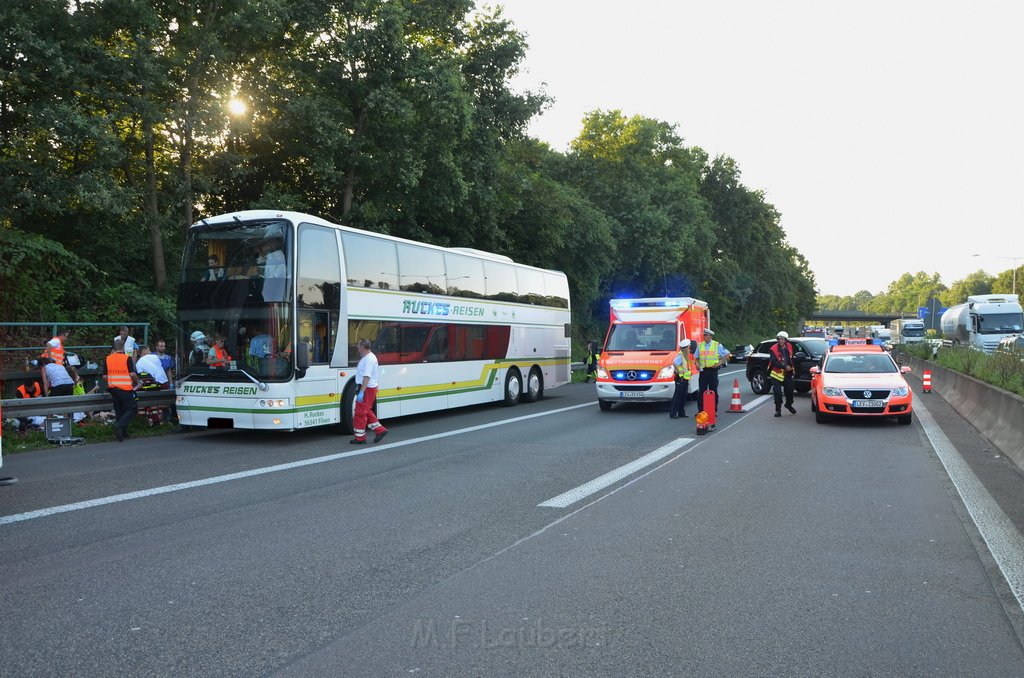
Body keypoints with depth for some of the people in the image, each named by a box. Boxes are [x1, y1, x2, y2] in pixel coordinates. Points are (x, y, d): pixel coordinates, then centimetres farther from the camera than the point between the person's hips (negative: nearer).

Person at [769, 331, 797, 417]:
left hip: (787, 373, 5)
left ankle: (789, 405, 38)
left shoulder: (789, 347, 2)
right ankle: (778, 409, 4)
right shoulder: (773, 349, -16)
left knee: (789, 390, 14)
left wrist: (793, 368, 11)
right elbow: (774, 362, -23)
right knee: (778, 392, -6)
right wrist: (785, 367, -24)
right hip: (777, 373, -5)